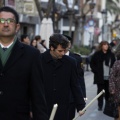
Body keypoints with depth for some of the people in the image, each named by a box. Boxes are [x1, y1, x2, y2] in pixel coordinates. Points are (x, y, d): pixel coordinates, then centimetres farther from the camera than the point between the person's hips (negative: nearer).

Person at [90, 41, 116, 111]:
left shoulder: (111, 54, 5)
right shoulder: (97, 54, -2)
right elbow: (92, 64, 4)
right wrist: (95, 71, -6)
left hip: (109, 77, 2)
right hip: (100, 77, -2)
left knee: (108, 91, 7)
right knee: (100, 91, 3)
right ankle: (100, 105, 8)